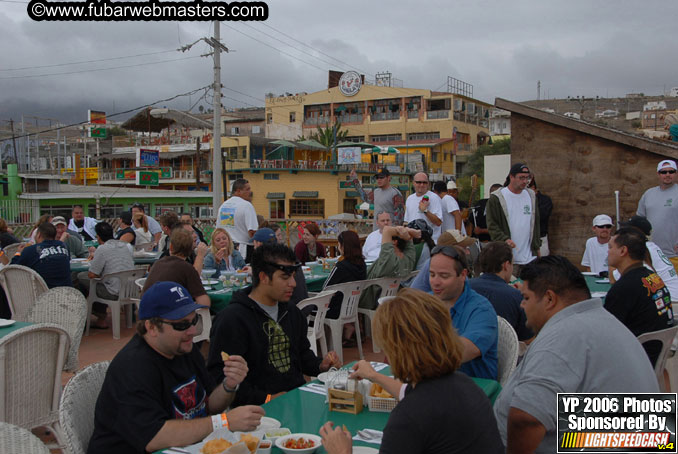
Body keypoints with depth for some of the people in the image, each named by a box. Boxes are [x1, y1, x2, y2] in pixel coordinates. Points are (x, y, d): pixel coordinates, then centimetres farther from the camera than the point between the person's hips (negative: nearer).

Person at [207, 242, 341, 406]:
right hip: (261, 408, -8)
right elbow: (219, 376, -15)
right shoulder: (232, 318, -10)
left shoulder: (292, 313, 18)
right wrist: (266, 398, -20)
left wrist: (320, 365, 10)